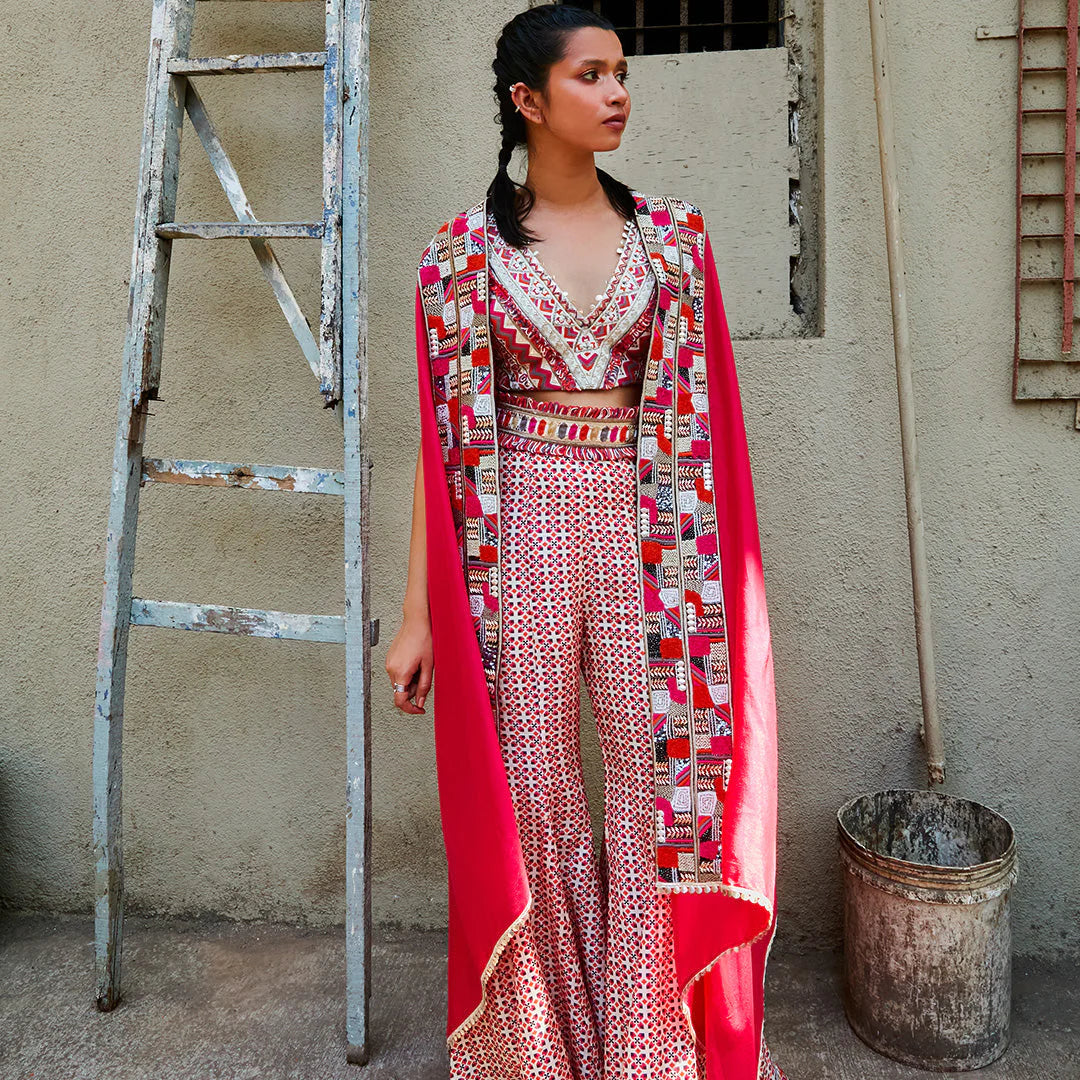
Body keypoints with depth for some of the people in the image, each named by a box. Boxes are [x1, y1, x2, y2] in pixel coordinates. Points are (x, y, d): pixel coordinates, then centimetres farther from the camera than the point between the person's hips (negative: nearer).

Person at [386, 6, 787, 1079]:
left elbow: (699, 417, 6)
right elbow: (446, 435, 0)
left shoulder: (672, 234, 7)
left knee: (661, 788, 5)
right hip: (520, 533, -1)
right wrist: (418, 613, -4)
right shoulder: (466, 248, 2)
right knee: (532, 797, 8)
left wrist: (722, 582, 1)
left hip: (648, 534, 2)